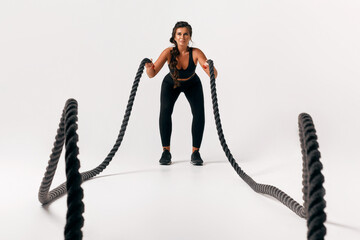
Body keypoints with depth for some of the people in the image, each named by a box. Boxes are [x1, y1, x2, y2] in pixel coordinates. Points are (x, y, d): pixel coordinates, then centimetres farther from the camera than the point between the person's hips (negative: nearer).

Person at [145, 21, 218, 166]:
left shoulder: (196, 53, -34)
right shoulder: (168, 52, -32)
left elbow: (213, 75, -42)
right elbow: (152, 74, -38)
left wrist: (211, 68, -63)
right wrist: (149, 67, -59)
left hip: (192, 85, 0)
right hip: (171, 84, 0)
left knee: (199, 113, -22)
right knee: (165, 111, -25)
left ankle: (195, 152, -8)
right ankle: (166, 151, -14)